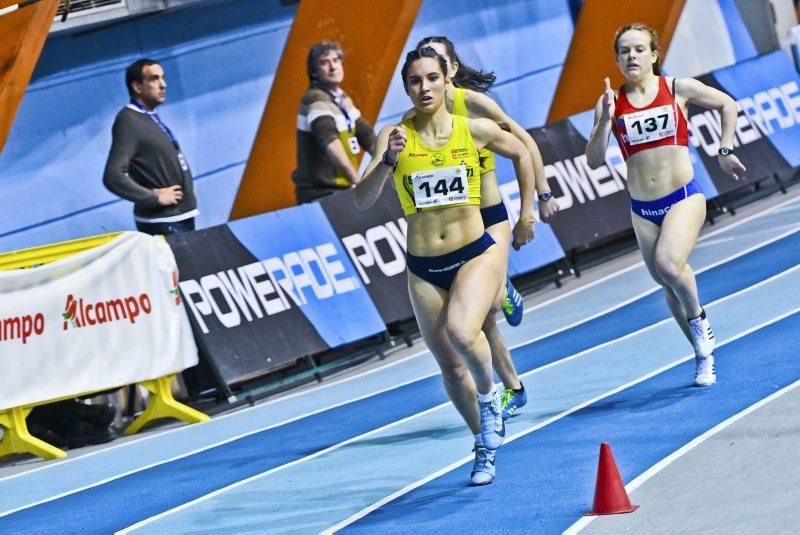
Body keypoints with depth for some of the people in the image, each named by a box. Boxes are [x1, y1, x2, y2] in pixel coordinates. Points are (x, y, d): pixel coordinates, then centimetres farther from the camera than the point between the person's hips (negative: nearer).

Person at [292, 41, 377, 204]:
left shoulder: (343, 100, 15)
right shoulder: (315, 99, -14)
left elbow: (368, 137, 19)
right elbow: (330, 143, -27)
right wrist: (357, 181, -34)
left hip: (343, 190, 8)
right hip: (320, 194, -8)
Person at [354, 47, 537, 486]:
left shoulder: (474, 130, -4)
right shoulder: (395, 136, -5)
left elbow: (522, 153, 16)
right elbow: (362, 200, -13)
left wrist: (526, 215, 17)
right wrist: (388, 160, -28)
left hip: (476, 254, -2)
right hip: (422, 268, 2)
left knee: (461, 332, -30)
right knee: (451, 369, 10)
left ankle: (489, 395, -1)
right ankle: (486, 447, 31)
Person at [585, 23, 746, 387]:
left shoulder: (678, 89, -1)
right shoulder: (610, 103, 0)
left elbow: (727, 104, 14)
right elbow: (594, 161, -6)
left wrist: (725, 151, 8)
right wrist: (606, 118, -17)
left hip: (684, 198, -3)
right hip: (642, 208, 3)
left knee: (668, 265, -28)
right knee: (669, 286, 9)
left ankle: (698, 318, 1)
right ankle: (704, 355, 27)